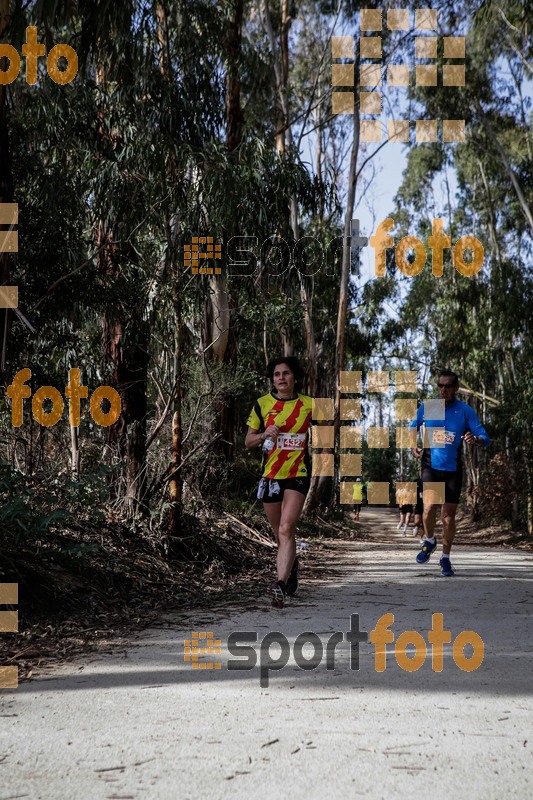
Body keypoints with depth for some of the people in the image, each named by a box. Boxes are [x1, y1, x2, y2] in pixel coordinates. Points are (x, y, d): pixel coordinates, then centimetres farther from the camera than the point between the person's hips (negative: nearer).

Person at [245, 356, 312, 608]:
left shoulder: (308, 404, 1)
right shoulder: (262, 404, 3)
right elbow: (248, 441, 7)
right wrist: (265, 434, -12)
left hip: (298, 474, -3)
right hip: (270, 474, 3)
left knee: (286, 530, -19)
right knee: (280, 534, 13)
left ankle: (281, 584, -27)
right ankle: (292, 566, 42)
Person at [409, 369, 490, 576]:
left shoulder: (465, 411, -2)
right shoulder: (426, 407, 1)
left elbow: (485, 438, -4)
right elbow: (412, 428, 16)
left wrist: (475, 439, -28)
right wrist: (413, 446, -4)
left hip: (453, 469, 0)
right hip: (431, 465, 0)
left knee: (448, 516, 2)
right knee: (429, 507, -19)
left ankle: (445, 558, 19)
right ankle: (429, 541, 11)